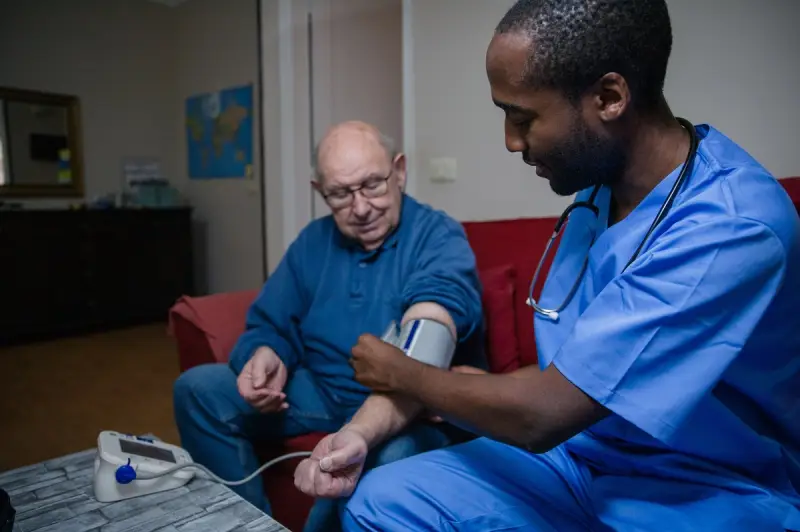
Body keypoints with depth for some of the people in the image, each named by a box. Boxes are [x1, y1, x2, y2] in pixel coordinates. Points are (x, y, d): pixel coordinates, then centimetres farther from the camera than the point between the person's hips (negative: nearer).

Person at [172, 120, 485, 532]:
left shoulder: (439, 238, -16)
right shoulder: (313, 242, 5)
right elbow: (269, 325, 8)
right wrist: (267, 356, -18)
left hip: (415, 408, -5)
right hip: (323, 392, 6)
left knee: (394, 456, -38)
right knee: (198, 389, -3)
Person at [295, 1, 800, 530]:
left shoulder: (733, 228, -27)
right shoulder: (600, 187, 0)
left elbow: (541, 415, -26)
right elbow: (563, 377, 5)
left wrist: (403, 374, -9)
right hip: (582, 453, 6)